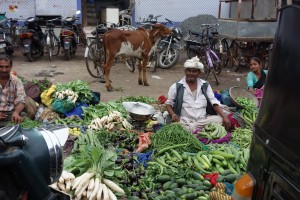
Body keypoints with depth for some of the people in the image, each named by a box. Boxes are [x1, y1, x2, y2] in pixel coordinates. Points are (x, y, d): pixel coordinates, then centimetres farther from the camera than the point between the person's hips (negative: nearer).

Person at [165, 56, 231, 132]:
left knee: (219, 119, -23)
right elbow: (168, 104, 9)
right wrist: (173, 115, -12)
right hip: (185, 122, -2)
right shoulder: (176, 87, 3)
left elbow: (214, 103, 5)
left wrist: (224, 117, -10)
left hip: (203, 121, 2)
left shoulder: (205, 85, 10)